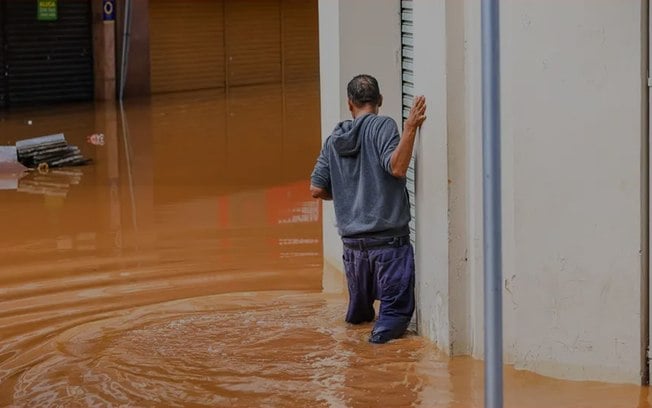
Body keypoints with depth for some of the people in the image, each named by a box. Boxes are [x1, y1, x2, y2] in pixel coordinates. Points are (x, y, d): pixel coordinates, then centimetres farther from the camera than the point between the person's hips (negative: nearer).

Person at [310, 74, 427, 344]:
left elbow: (316, 189, 10)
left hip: (352, 239, 5)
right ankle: (384, 330, -26)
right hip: (388, 238, -5)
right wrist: (410, 128, -22)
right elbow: (397, 167, -21)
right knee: (397, 309, -7)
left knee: (359, 310, 24)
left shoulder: (334, 139, 11)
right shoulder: (382, 126, -5)